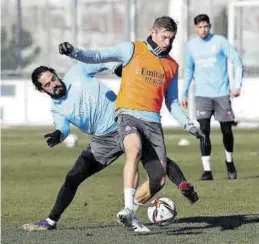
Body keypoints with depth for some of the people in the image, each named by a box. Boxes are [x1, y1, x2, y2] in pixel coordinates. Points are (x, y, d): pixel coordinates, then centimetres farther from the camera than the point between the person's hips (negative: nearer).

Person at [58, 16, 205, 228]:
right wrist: (73, 52, -17)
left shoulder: (172, 66, 19)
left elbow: (172, 102, 26)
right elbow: (98, 57, -1)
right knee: (134, 151, -36)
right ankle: (128, 209, -40)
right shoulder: (132, 50, 5)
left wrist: (188, 125, 15)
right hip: (129, 114, -5)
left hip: (153, 122, 5)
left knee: (159, 180, -3)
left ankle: (130, 212, 20)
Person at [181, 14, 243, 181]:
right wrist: (184, 93, 17)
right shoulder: (191, 46, 7)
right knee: (204, 130, -12)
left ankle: (230, 162, 30)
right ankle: (207, 170, -11)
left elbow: (237, 62, -3)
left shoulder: (220, 42, -3)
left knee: (226, 131, 5)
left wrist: (237, 85, -12)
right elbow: (189, 70, 19)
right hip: (202, 95, 2)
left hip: (222, 93, -1)